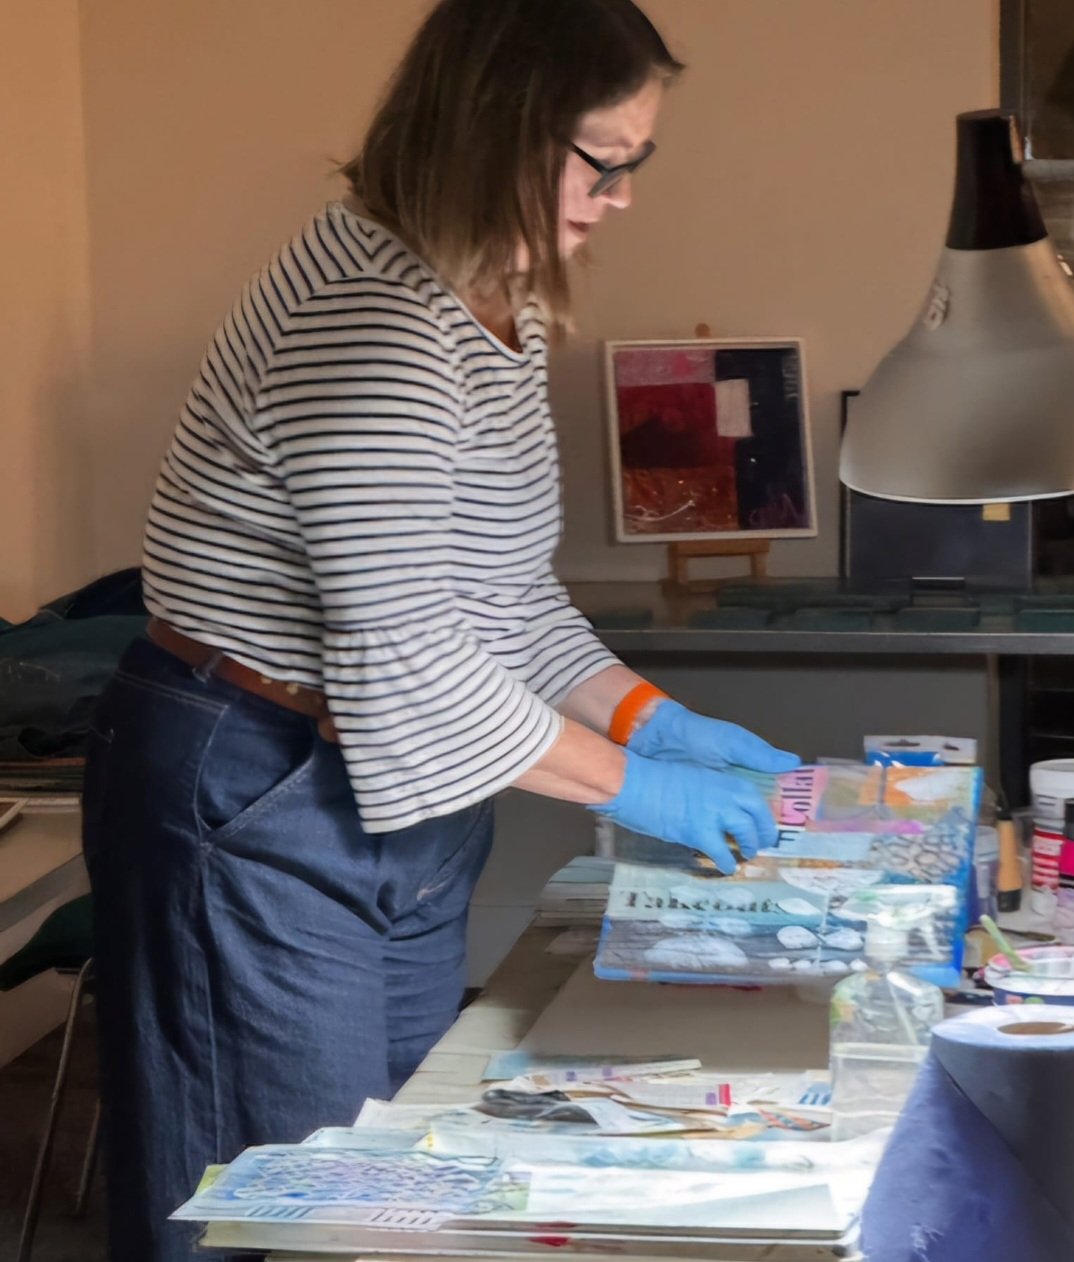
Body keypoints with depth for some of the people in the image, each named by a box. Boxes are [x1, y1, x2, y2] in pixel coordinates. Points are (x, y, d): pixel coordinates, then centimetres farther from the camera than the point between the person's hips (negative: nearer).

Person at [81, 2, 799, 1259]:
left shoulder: (490, 305, 9)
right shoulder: (374, 316, -23)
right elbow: (398, 654, -26)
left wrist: (656, 718, 4)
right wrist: (637, 786, -17)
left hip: (396, 824, 10)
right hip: (256, 812, -10)